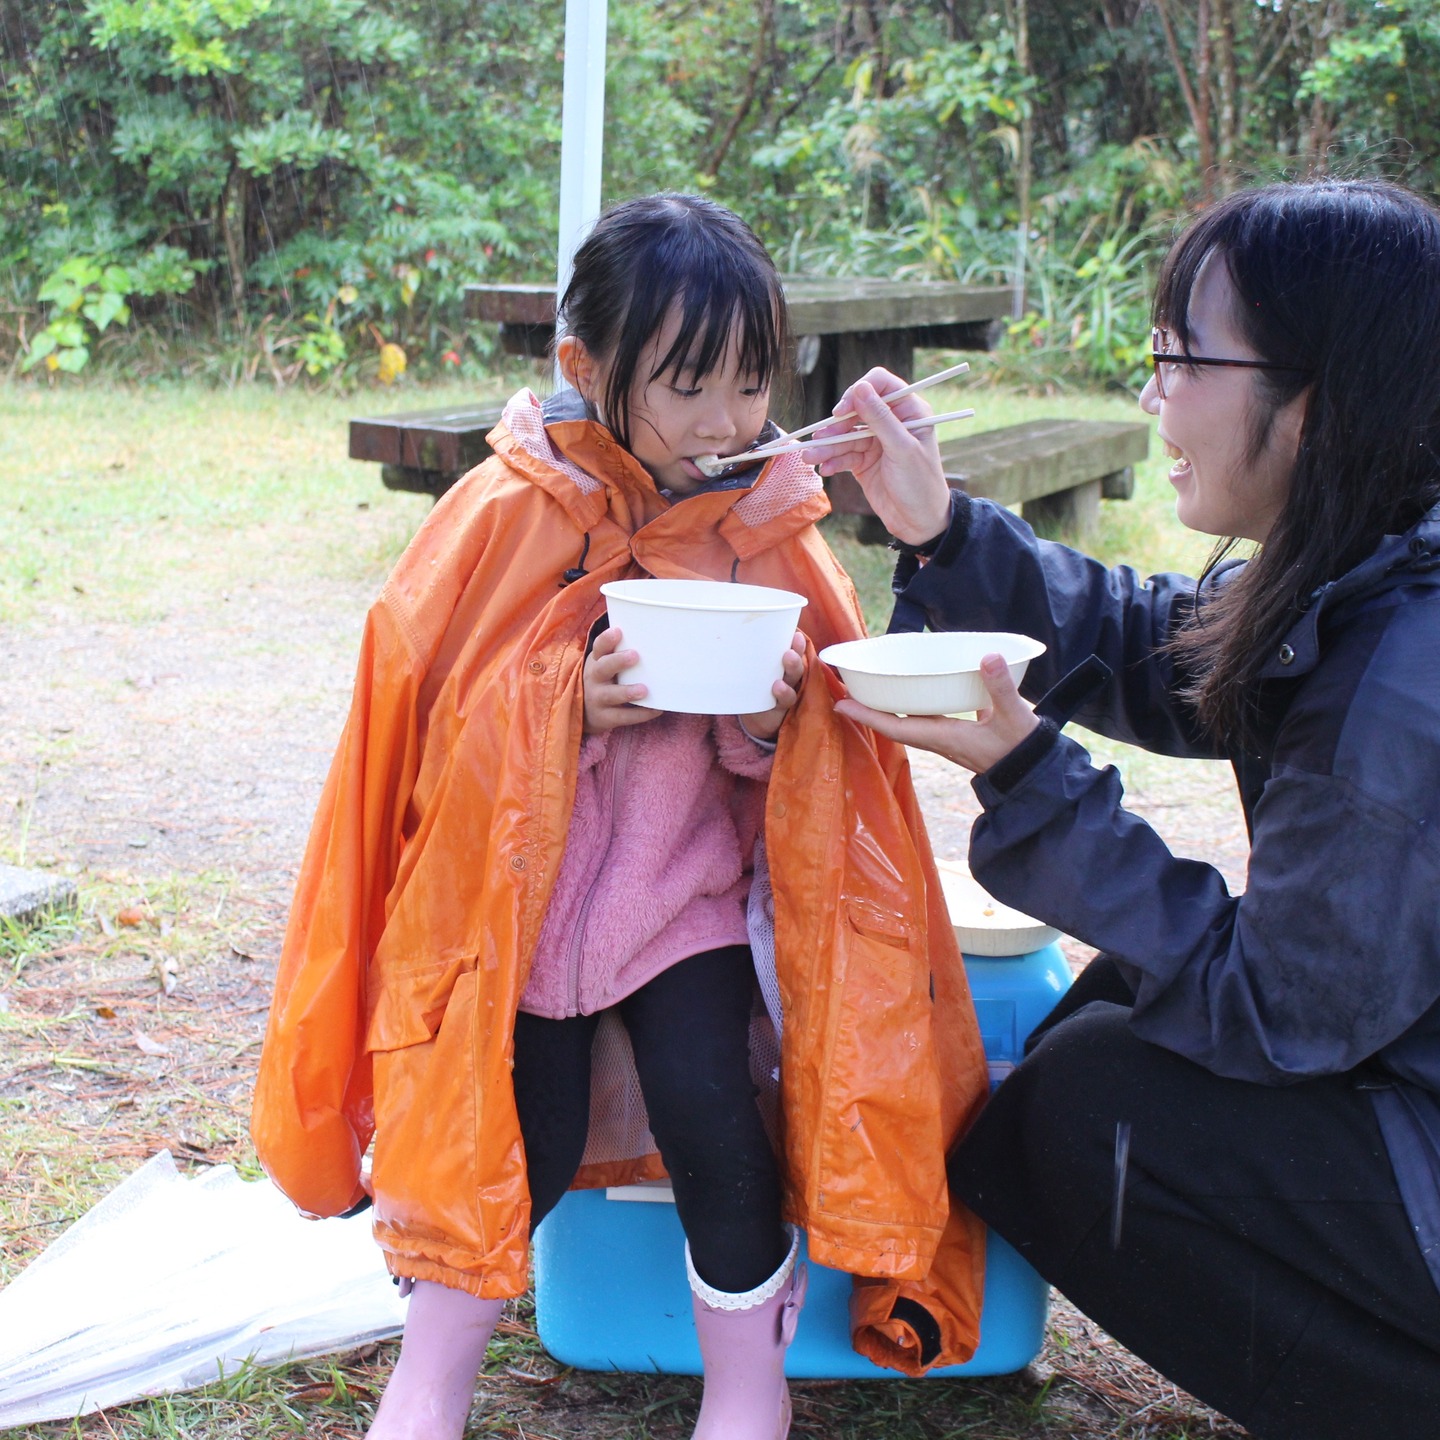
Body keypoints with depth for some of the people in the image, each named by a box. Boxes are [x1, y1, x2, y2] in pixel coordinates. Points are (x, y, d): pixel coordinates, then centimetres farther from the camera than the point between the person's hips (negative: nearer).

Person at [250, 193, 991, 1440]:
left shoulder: (769, 527, -3)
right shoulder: (505, 518, -9)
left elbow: (805, 777, 5)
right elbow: (439, 730, -6)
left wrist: (771, 725, -18)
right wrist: (569, 708, -23)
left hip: (687, 888, 1)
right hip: (518, 890, -1)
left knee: (708, 1107, -17)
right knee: (525, 1140, -5)